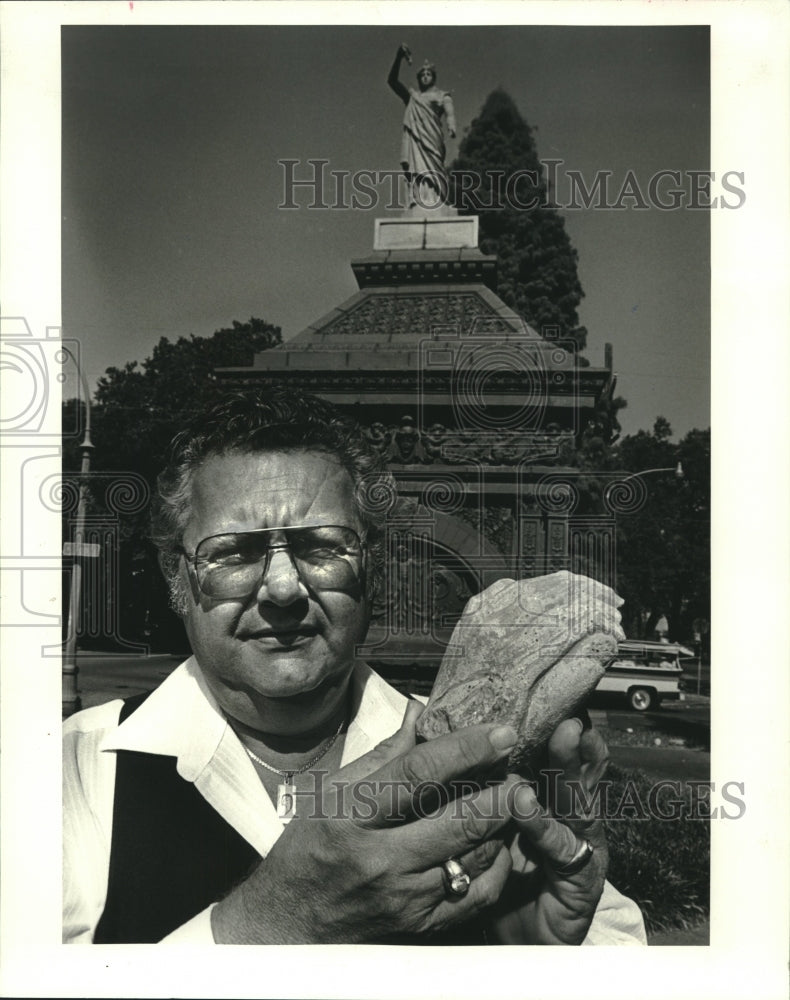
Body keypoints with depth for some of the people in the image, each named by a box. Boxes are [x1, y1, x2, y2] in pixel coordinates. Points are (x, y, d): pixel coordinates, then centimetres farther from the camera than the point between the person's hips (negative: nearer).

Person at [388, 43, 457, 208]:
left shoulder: (442, 96, 19)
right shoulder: (411, 95, 29)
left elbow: (449, 112, 0)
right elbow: (392, 80, 26)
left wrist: (451, 127, -23)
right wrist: (398, 58, 14)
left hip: (432, 137, -3)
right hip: (413, 136, 3)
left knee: (431, 167, -21)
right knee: (413, 167, -18)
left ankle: (433, 200, -34)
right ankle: (416, 198, -31)